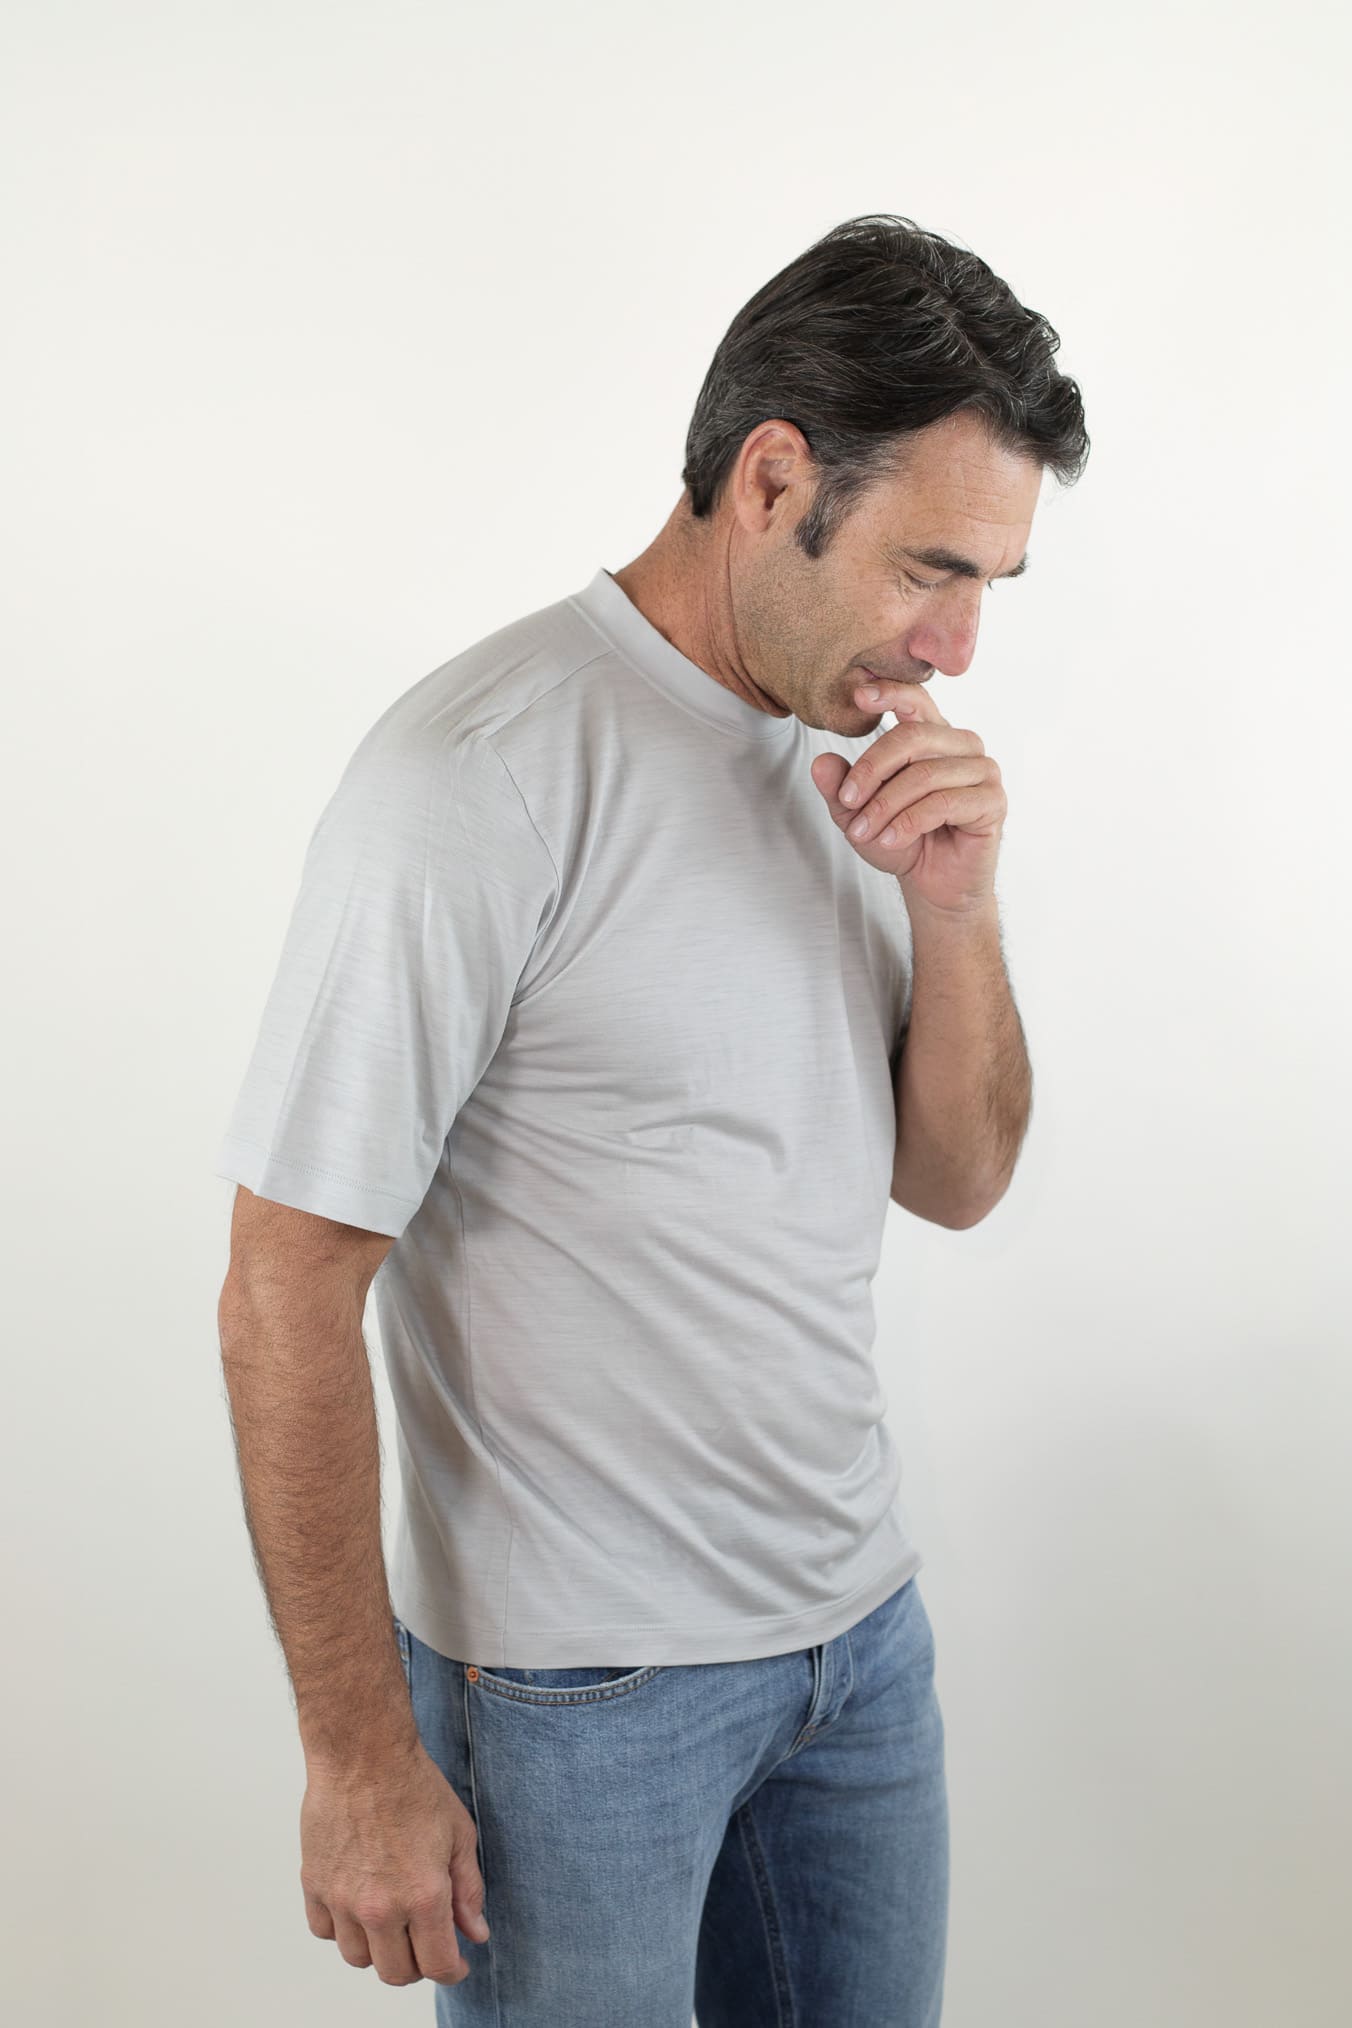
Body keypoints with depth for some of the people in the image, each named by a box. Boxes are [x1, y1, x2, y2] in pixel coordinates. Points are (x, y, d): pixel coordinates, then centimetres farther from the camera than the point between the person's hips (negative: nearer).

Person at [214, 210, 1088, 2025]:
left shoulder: (858, 747, 3)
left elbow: (957, 1181, 7)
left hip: (860, 1631, 7)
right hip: (577, 1679, -7)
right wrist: (361, 1756, -15)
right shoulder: (479, 776, -20)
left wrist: (954, 904, -11)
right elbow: (287, 1294, -19)